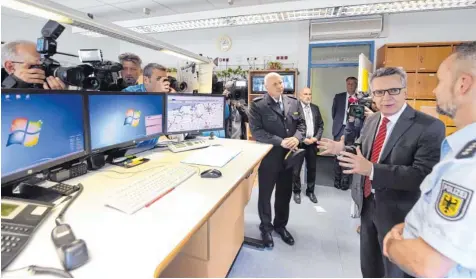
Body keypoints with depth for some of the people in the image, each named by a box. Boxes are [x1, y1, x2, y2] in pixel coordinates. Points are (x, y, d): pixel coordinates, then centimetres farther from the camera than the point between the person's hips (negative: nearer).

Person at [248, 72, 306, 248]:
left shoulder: (293, 102, 5)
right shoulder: (257, 105, -11)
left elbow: (301, 124, 7)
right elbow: (256, 131, -18)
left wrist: (296, 138, -14)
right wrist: (280, 141, -24)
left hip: (289, 156, 5)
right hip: (268, 157, -4)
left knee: (285, 194, 18)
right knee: (265, 194, 12)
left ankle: (280, 225, 39)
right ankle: (266, 227, 34)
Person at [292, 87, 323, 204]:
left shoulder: (315, 108, 10)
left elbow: (321, 125, 11)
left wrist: (316, 138, -4)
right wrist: (302, 139, -16)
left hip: (312, 143, 5)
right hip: (299, 142, -5)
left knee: (312, 168, 14)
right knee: (296, 169, 7)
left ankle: (310, 191, 31)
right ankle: (297, 191, 25)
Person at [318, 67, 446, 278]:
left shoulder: (430, 127, -19)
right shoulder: (371, 120, 2)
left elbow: (423, 176, -28)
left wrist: (372, 170, -36)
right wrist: (343, 149, -6)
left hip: (398, 212, -6)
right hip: (367, 205, 6)